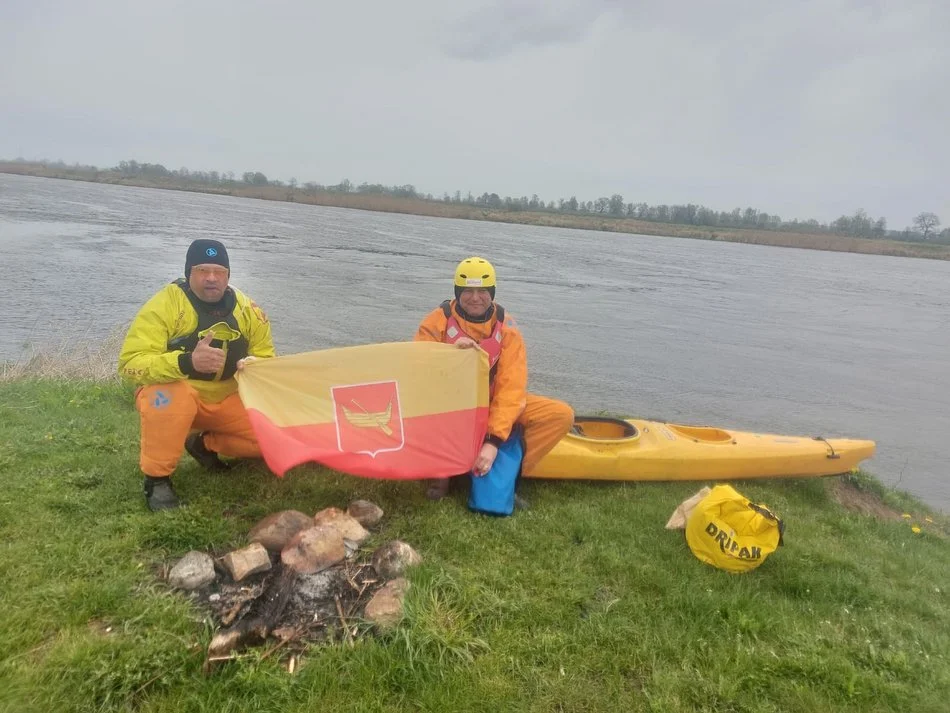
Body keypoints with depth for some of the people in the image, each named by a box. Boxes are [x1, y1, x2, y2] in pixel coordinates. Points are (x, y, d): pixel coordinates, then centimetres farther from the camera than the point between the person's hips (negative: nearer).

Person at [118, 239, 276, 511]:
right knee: (173, 396, -40)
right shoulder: (165, 304, -20)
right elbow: (131, 363, -28)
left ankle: (205, 444, 15)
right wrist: (187, 362, -45)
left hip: (226, 399, 4)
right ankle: (157, 480, -15)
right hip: (173, 394, -4)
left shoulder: (248, 310, -6)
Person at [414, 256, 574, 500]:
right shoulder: (437, 321, -11)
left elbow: (511, 387, -18)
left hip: (490, 403, 2)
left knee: (561, 415, -16)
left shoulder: (506, 328, -9)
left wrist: (493, 441, -30)